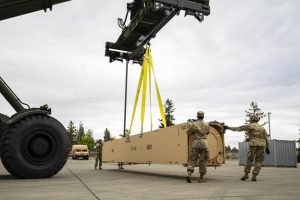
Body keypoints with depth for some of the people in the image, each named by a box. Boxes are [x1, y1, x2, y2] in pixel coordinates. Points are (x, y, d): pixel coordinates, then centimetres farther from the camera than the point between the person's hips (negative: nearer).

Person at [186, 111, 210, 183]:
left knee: (193, 160, 6)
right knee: (203, 161, 7)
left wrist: (190, 124, 16)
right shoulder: (206, 124, 8)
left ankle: (189, 174, -14)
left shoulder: (194, 124, 1)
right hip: (203, 143, 0)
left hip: (195, 143, 0)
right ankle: (201, 178, 9)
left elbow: (188, 133, 4)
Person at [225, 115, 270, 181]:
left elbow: (238, 128, 5)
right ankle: (254, 176, -5)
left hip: (253, 145, -3)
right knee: (258, 161, 5)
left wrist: (229, 127, 9)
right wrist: (267, 148, 23)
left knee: (249, 159, 8)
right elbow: (266, 139, 17)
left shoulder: (249, 126, 8)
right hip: (262, 145, 4)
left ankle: (246, 174, 6)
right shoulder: (262, 128, 20)